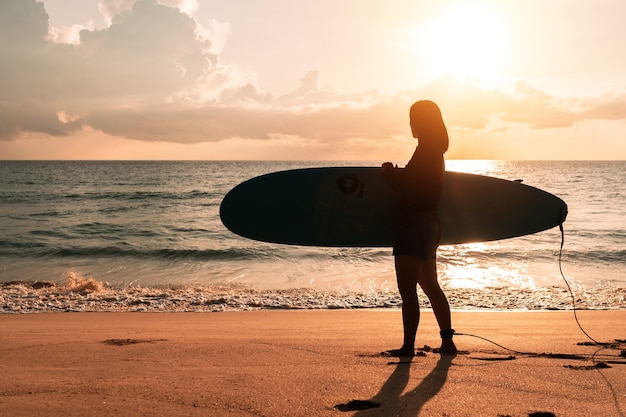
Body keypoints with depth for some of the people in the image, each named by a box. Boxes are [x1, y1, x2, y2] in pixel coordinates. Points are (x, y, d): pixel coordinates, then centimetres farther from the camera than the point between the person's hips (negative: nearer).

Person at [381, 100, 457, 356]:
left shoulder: (425, 152, -16)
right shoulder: (435, 152, 13)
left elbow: (411, 190, -19)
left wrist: (390, 174, -5)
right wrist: (396, 174, 12)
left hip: (414, 224, -10)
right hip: (429, 223, 10)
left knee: (407, 288, -7)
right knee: (430, 285, 18)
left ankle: (408, 346, -4)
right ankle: (447, 341, 23)